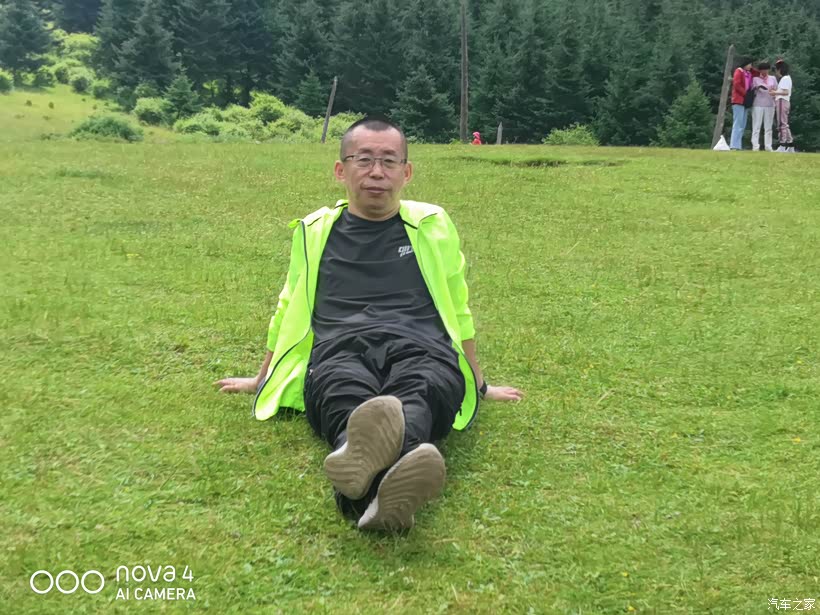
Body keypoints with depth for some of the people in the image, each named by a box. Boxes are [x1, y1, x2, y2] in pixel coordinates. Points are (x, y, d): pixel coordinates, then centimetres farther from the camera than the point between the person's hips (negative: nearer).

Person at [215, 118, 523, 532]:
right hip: (340, 351, 0)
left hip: (422, 350, 0)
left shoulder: (432, 225, 24)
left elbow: (458, 310, 32)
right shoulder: (313, 231, 25)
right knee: (346, 399, -40)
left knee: (416, 395, -40)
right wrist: (263, 380, 42)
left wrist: (478, 385, 36)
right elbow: (289, 312, 36)